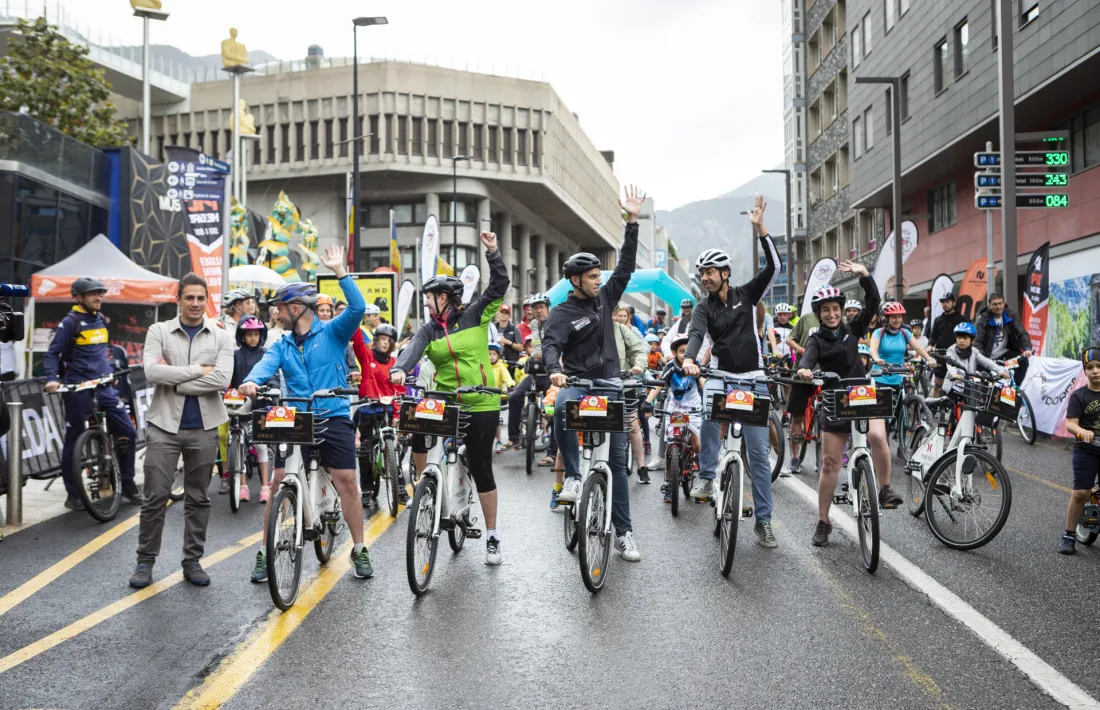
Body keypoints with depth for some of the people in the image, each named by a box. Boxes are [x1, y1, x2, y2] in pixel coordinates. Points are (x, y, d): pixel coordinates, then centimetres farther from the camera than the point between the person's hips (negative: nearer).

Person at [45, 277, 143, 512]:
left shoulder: (101, 319, 10)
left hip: (103, 386, 6)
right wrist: (52, 379, -23)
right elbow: (53, 353, -9)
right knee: (74, 440, 4)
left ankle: (127, 483, 14)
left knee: (128, 432, -1)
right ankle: (73, 494, 15)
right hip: (78, 388, -6)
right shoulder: (70, 322, -8)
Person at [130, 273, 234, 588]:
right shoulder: (159, 331, 2)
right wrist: (199, 369, -15)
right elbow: (152, 372, -14)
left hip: (203, 427, 1)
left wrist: (174, 380, -14)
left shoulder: (221, 337, 3)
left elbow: (222, 380, -13)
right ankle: (145, 560, 14)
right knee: (156, 496, 0)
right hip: (164, 424, -1)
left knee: (198, 498, 9)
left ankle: (192, 560, 20)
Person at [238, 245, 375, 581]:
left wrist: (339, 271, -20)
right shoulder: (281, 345, 10)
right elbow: (266, 364, -10)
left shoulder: (332, 332, 1)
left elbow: (358, 308, -15)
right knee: (279, 483, -1)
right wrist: (251, 381, -32)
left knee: (346, 481, -3)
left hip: (334, 419, -3)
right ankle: (265, 552, 10)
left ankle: (359, 550, 10)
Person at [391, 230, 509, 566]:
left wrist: (493, 252, -19)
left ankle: (492, 537, 13)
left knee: (481, 468, 0)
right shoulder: (428, 330, 6)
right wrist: (399, 369, -33)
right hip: (445, 403, 4)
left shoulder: (475, 316, -1)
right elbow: (413, 350, -13)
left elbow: (499, 286, -8)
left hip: (481, 405, -3)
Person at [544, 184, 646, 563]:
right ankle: (573, 475, -23)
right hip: (576, 380, -3)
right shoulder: (562, 313, -5)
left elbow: (626, 265, 7)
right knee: (562, 410, -40)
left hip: (609, 382, 4)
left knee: (618, 457, 1)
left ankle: (624, 531, 6)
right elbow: (551, 344, -19)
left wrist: (633, 222, 0)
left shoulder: (605, 297, 8)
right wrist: (555, 370, -40)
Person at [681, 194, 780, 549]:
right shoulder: (703, 308, 3)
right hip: (722, 376, 0)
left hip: (754, 379, 0)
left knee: (759, 451, -1)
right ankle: (707, 477, -18)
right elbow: (696, 334, -16)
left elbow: (774, 266, -10)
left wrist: (759, 228, -19)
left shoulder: (747, 294, 3)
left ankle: (763, 521, 6)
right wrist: (688, 359, -37)